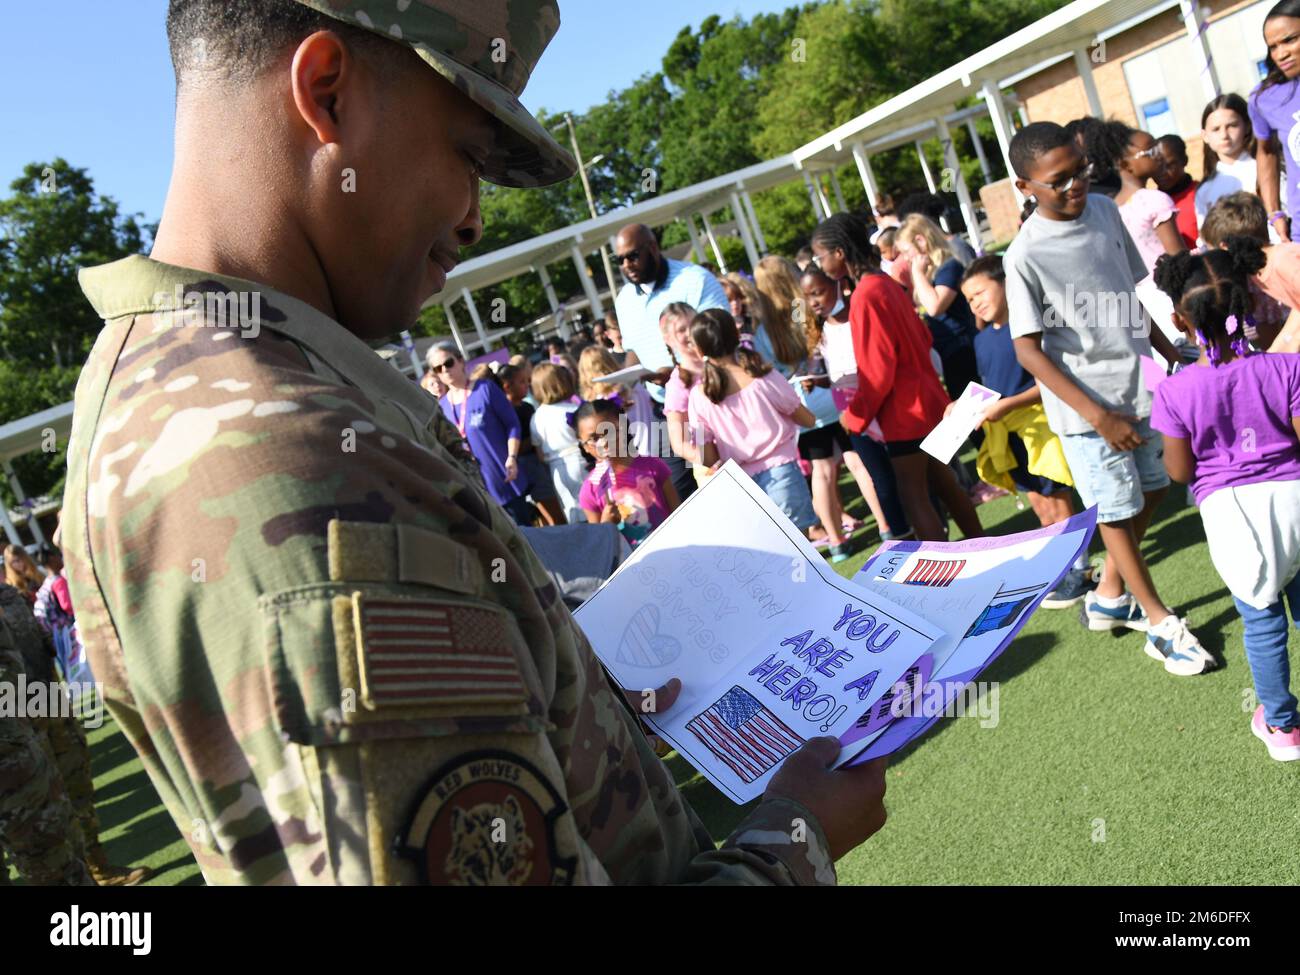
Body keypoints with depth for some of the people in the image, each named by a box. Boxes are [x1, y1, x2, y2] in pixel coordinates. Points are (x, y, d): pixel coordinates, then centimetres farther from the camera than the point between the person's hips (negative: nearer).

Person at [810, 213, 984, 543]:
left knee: (913, 497, 0)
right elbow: (921, 336, 14)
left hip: (905, 411, -9)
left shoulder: (864, 296, -21)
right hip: (925, 399, 9)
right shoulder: (885, 283, 6)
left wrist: (855, 416, -10)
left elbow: (877, 370, -21)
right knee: (942, 481, 21)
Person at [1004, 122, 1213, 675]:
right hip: (1086, 405, -7)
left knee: (1152, 490, 17)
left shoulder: (1105, 211, 2)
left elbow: (1130, 298, 14)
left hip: (1139, 384, 7)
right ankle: (1161, 623, 23)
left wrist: (1171, 354, 17)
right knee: (1117, 512, 6)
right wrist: (1097, 415, -21)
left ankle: (1109, 598, 36)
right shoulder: (1025, 256, -17)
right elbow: (1029, 351, -17)